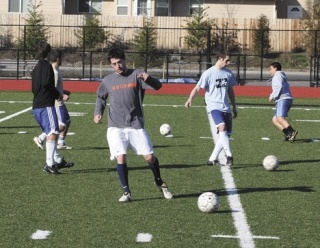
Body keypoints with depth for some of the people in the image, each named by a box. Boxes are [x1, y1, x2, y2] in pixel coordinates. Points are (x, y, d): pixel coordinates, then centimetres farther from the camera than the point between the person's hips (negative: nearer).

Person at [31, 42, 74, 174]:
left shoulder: (36, 67, 19)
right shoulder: (46, 66, -8)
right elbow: (47, 83, -21)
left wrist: (56, 95, 27)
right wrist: (60, 96, -15)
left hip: (36, 106, 10)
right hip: (46, 105, -10)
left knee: (50, 133, 18)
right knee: (53, 133, -13)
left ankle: (58, 160, 26)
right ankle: (49, 164, -21)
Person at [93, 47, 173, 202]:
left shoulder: (136, 75, -2)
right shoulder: (108, 81, 5)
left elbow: (157, 86, -12)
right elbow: (100, 98, 22)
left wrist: (148, 79, -32)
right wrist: (98, 112, 4)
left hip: (136, 125, -1)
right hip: (116, 127, 1)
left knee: (149, 156, -3)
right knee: (120, 158, -13)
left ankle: (159, 182, 25)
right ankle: (126, 192, 2)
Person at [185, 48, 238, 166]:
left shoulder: (228, 73, 10)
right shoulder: (208, 73, -7)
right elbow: (197, 88, -10)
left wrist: (234, 107, 24)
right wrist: (190, 99, -28)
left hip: (226, 108, 6)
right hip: (213, 106, -6)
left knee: (226, 135, 2)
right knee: (222, 127, -29)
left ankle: (212, 159, 13)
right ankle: (229, 156, -29)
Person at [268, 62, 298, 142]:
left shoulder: (277, 76, 1)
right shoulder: (282, 76, 30)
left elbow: (279, 87, -14)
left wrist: (273, 96, -9)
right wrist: (273, 96, 21)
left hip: (283, 100, -10)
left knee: (280, 118, -25)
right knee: (275, 119, 9)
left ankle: (292, 132, -44)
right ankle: (288, 134, -6)